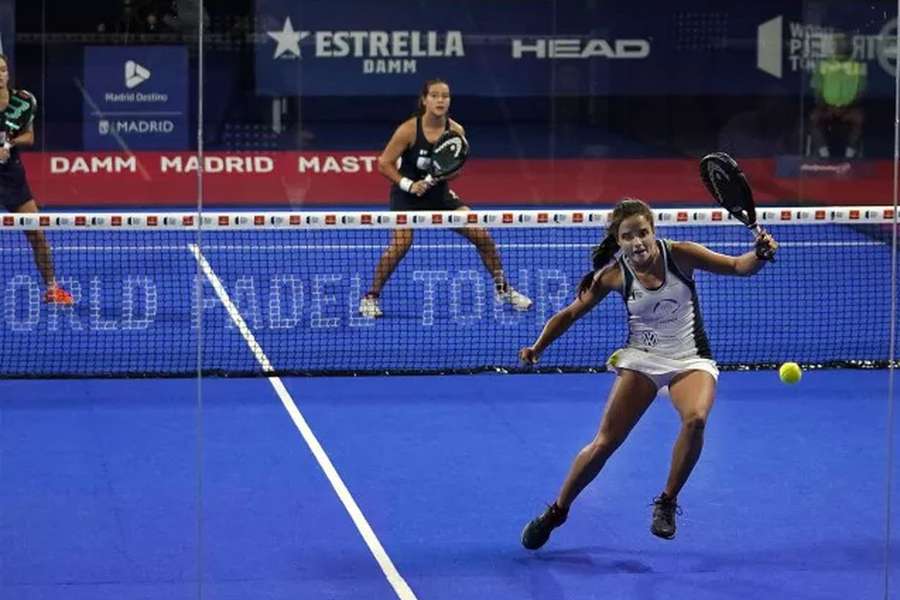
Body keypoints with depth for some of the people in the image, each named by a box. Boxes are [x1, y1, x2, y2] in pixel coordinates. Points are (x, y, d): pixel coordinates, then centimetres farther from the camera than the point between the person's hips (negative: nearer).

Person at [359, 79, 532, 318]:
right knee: (400, 244, -25)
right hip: (408, 195, -4)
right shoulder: (409, 130, -18)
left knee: (481, 235, -5)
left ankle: (502, 289, 15)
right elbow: (384, 163, -13)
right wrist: (408, 184, -24)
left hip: (440, 194, 4)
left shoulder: (456, 132, -8)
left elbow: (456, 169, 3)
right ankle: (370, 297, -7)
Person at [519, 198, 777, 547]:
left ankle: (667, 503, -12)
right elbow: (571, 313, 0)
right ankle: (557, 511, 17)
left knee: (696, 418, -32)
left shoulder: (679, 255, -13)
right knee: (604, 443, -6)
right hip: (641, 359, 1)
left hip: (690, 360, -1)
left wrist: (760, 253, -33)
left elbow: (738, 267, -11)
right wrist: (537, 347, -13)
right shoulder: (614, 275, -10)